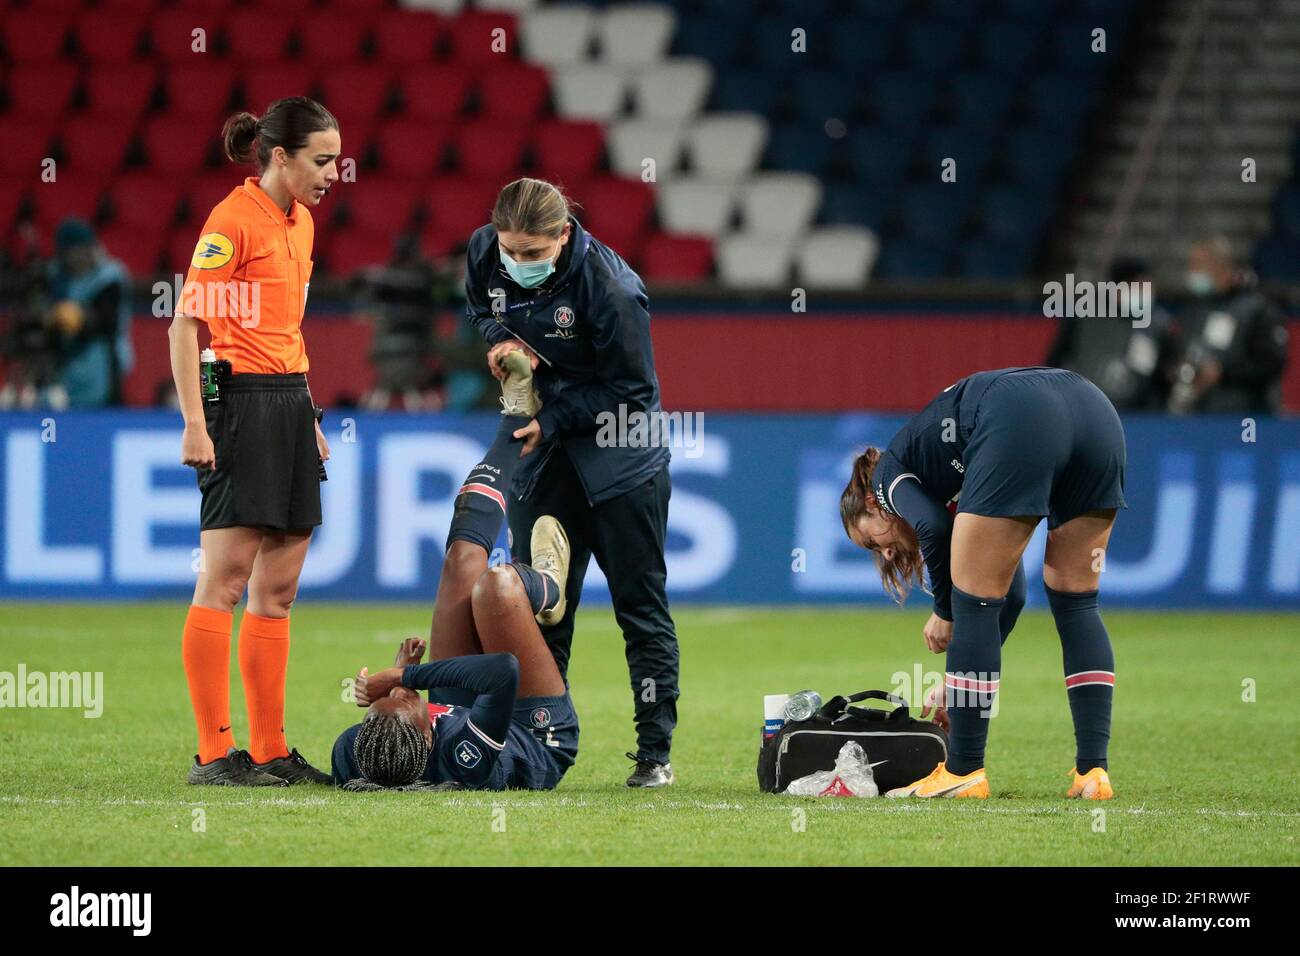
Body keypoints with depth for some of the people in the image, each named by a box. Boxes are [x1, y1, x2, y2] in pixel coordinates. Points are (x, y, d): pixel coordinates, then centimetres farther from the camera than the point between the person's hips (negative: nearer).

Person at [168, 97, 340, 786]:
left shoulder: (300, 221, 15)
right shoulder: (234, 218, -11)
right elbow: (185, 322, -13)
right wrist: (194, 423, -19)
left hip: (290, 400, 9)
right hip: (239, 401, -9)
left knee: (278, 589, 8)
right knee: (225, 580, -9)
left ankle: (271, 752, 11)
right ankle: (213, 753, -8)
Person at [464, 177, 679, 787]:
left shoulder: (610, 288, -27)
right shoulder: (483, 253, -11)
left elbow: (632, 394, -18)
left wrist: (554, 422, -22)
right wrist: (502, 340, -10)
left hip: (618, 457, -5)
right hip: (540, 456, 5)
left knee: (641, 609, 0)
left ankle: (655, 751, 6)